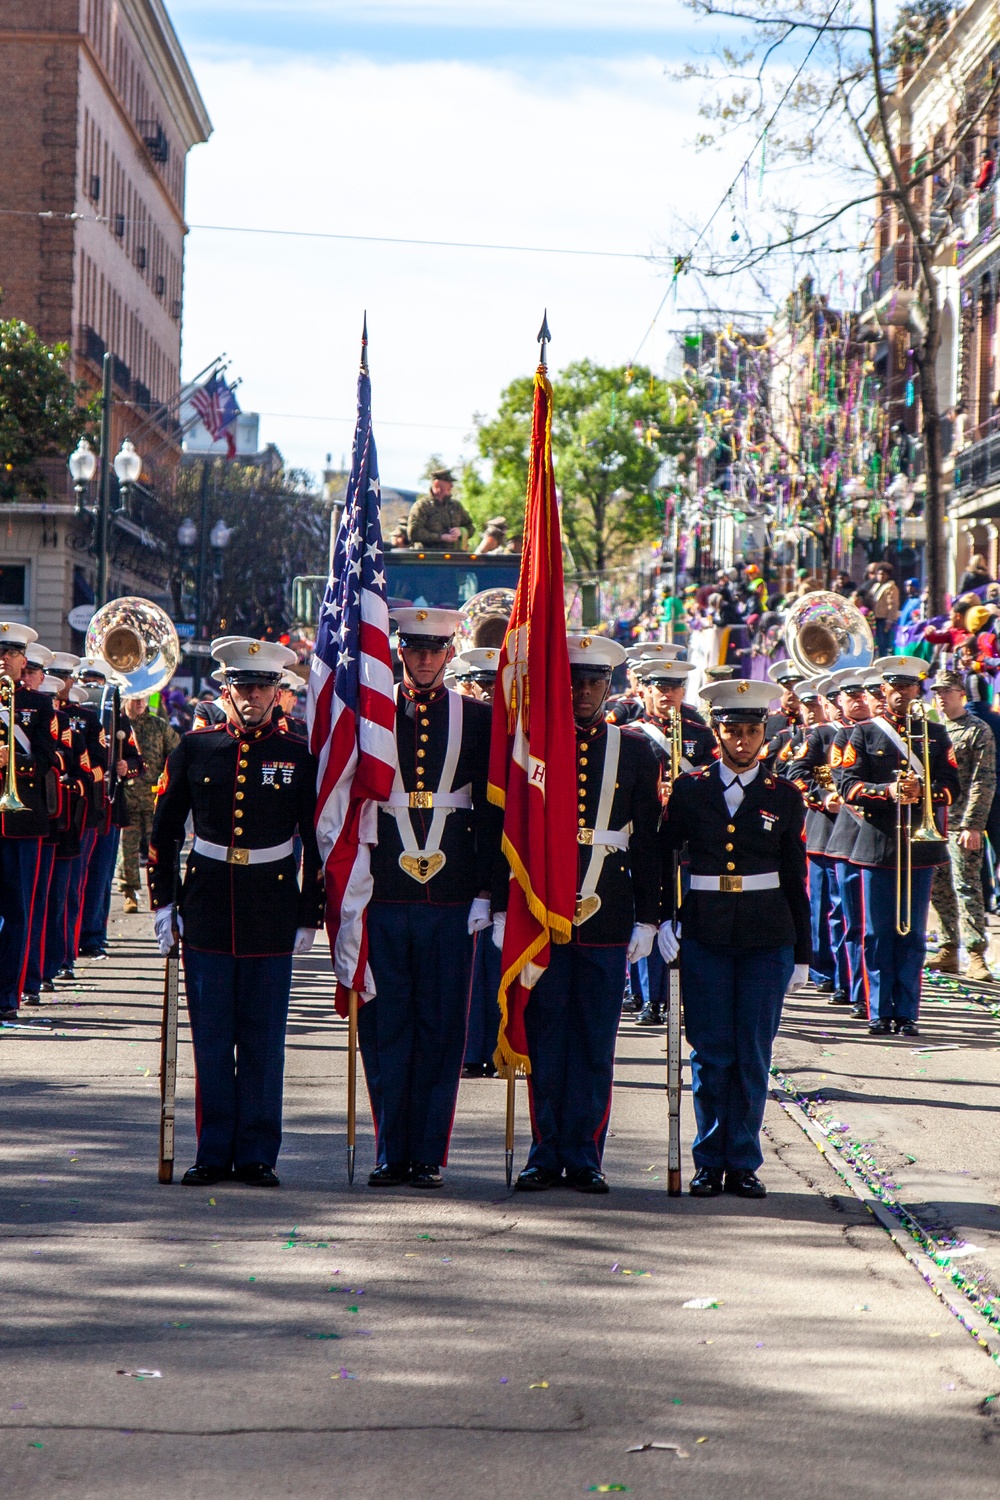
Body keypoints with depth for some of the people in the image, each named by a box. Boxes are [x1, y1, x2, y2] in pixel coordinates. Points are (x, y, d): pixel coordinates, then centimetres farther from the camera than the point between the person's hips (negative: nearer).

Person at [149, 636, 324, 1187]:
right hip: (207, 912, 1)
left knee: (263, 1039, 2)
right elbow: (163, 829, 10)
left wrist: (310, 916, 2)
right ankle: (214, 1152, 11)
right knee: (211, 1038, 4)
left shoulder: (299, 757, 3)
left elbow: (317, 843, 5)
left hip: (272, 913, -1)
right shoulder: (195, 748, 5)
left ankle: (257, 1155, 9)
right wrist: (163, 900, 4)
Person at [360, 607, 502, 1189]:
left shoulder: (479, 720, 6)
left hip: (452, 900, 0)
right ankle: (392, 1153, 11)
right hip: (384, 898, 0)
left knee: (441, 1030, 2)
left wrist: (486, 892, -1)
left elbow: (493, 811, 6)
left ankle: (429, 1156, 9)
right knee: (385, 1028, 3)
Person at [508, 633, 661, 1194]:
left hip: (606, 916, 1)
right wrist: (503, 907, -1)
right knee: (545, 1037, 3)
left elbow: (646, 841, 7)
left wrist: (647, 918, 3)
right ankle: (547, 1153, 10)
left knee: (596, 1042, 3)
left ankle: (584, 1155, 10)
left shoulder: (635, 751, 7)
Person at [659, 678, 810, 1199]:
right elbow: (663, 857, 10)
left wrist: (801, 954, 6)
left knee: (753, 1054, 2)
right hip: (705, 935, 0)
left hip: (767, 939, 0)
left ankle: (743, 1163, 11)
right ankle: (710, 1162, 11)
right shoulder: (689, 789, 4)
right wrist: (662, 918, -2)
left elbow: (795, 878, 7)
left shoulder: (784, 797, 5)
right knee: (712, 1052, 1)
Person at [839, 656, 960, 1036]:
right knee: (878, 933, 0)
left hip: (920, 845, 1)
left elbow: (951, 787, 5)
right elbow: (848, 785, -2)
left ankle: (907, 1013, 7)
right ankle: (880, 1012, 6)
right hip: (877, 843, -1)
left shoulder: (935, 735, 12)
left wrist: (922, 793, -15)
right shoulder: (863, 733, 7)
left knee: (913, 935, 2)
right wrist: (888, 791, -18)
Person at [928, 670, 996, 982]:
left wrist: (973, 825, -16)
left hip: (961, 824, -7)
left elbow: (984, 782, -10)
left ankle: (976, 956, -9)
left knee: (966, 887, -9)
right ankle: (949, 951, 17)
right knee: (939, 889, 9)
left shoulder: (978, 731, -4)